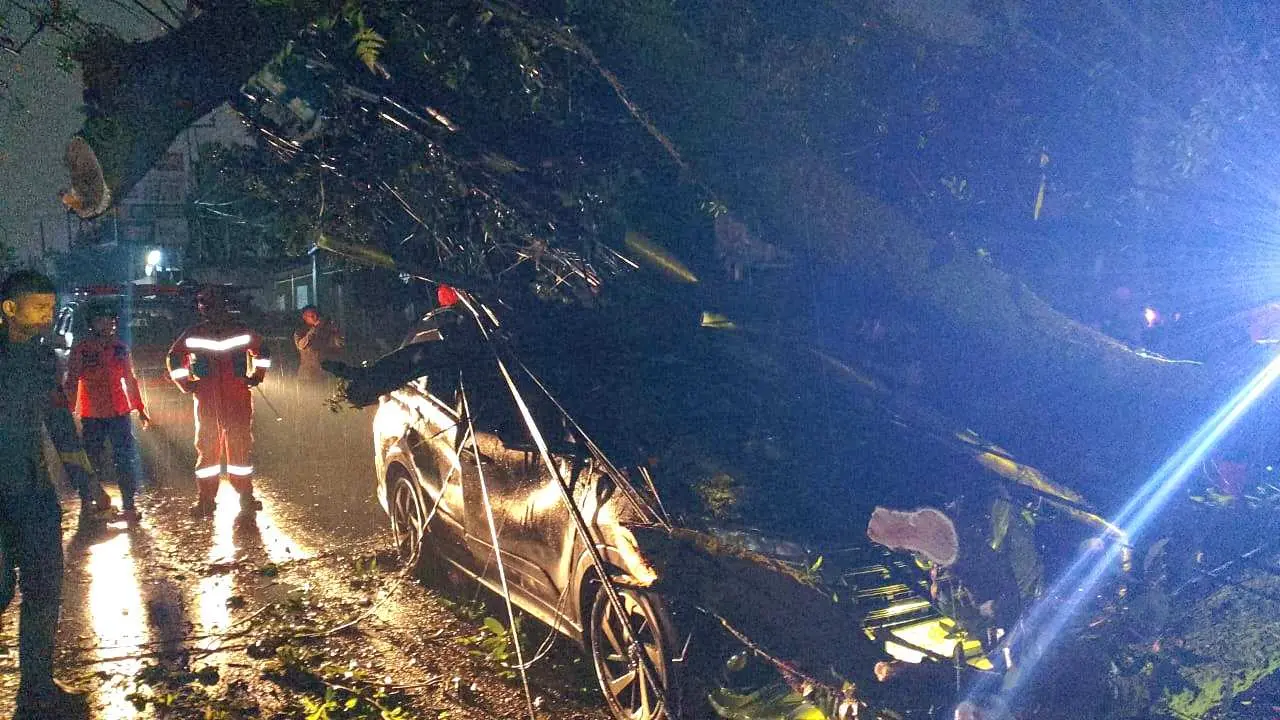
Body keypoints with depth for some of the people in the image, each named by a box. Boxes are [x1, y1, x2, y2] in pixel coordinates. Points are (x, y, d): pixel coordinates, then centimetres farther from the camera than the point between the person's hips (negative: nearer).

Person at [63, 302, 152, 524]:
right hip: (92, 415, -2)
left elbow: (130, 380, 16)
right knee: (93, 462, 5)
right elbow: (71, 384, -3)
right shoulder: (80, 350, -3)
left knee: (126, 459, -3)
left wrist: (140, 410, 18)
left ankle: (129, 506, 0)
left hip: (119, 412, 2)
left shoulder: (121, 348, 7)